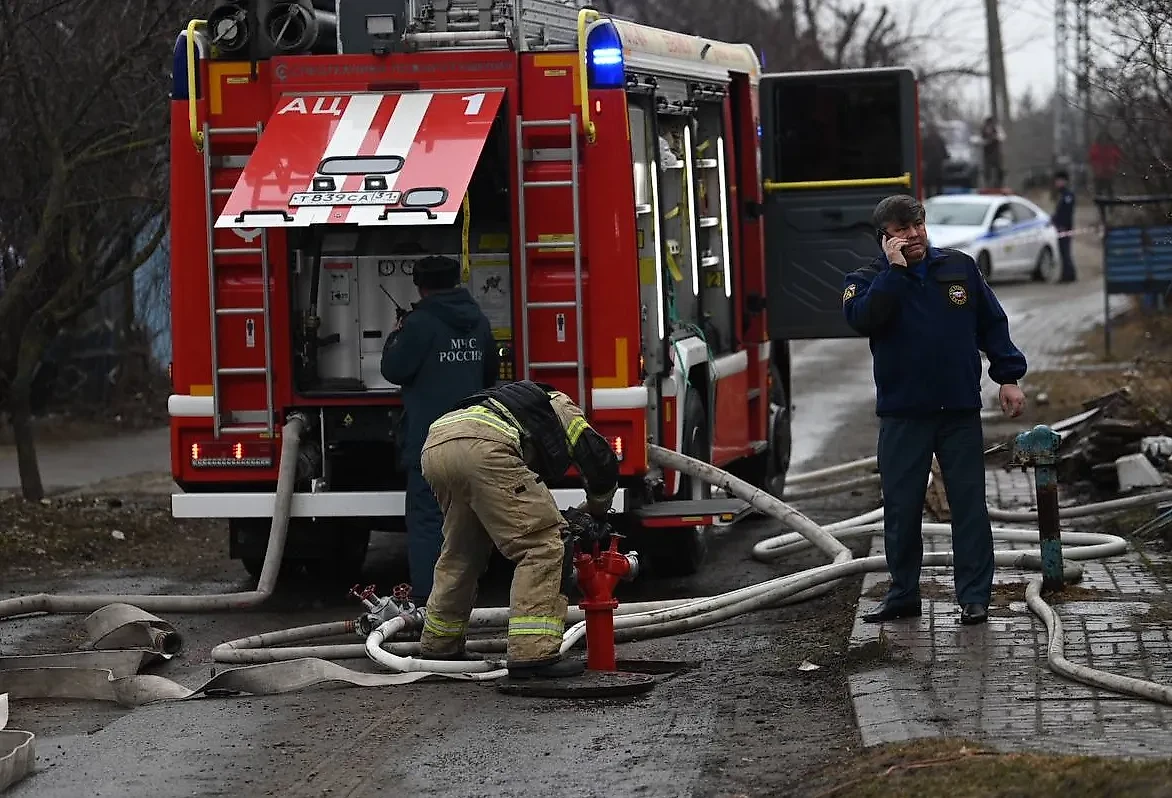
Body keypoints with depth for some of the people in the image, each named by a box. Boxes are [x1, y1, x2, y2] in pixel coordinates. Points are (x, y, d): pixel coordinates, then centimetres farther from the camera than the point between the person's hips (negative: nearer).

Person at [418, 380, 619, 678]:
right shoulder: (558, 406, 29)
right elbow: (600, 462, 17)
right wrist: (596, 512, 34)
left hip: (434, 447, 8)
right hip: (483, 448, -8)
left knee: (461, 552, 28)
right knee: (544, 545, -2)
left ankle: (438, 647, 39)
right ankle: (532, 653, -9)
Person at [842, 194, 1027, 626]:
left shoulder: (960, 267, 7)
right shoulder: (868, 279, 2)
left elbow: (992, 323, 13)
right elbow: (863, 319, -20)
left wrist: (1009, 377, 7)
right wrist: (895, 268, -18)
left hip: (960, 411, 1)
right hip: (902, 415, -1)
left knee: (969, 505, 1)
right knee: (901, 508, 4)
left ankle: (974, 597, 5)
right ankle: (903, 594, 16)